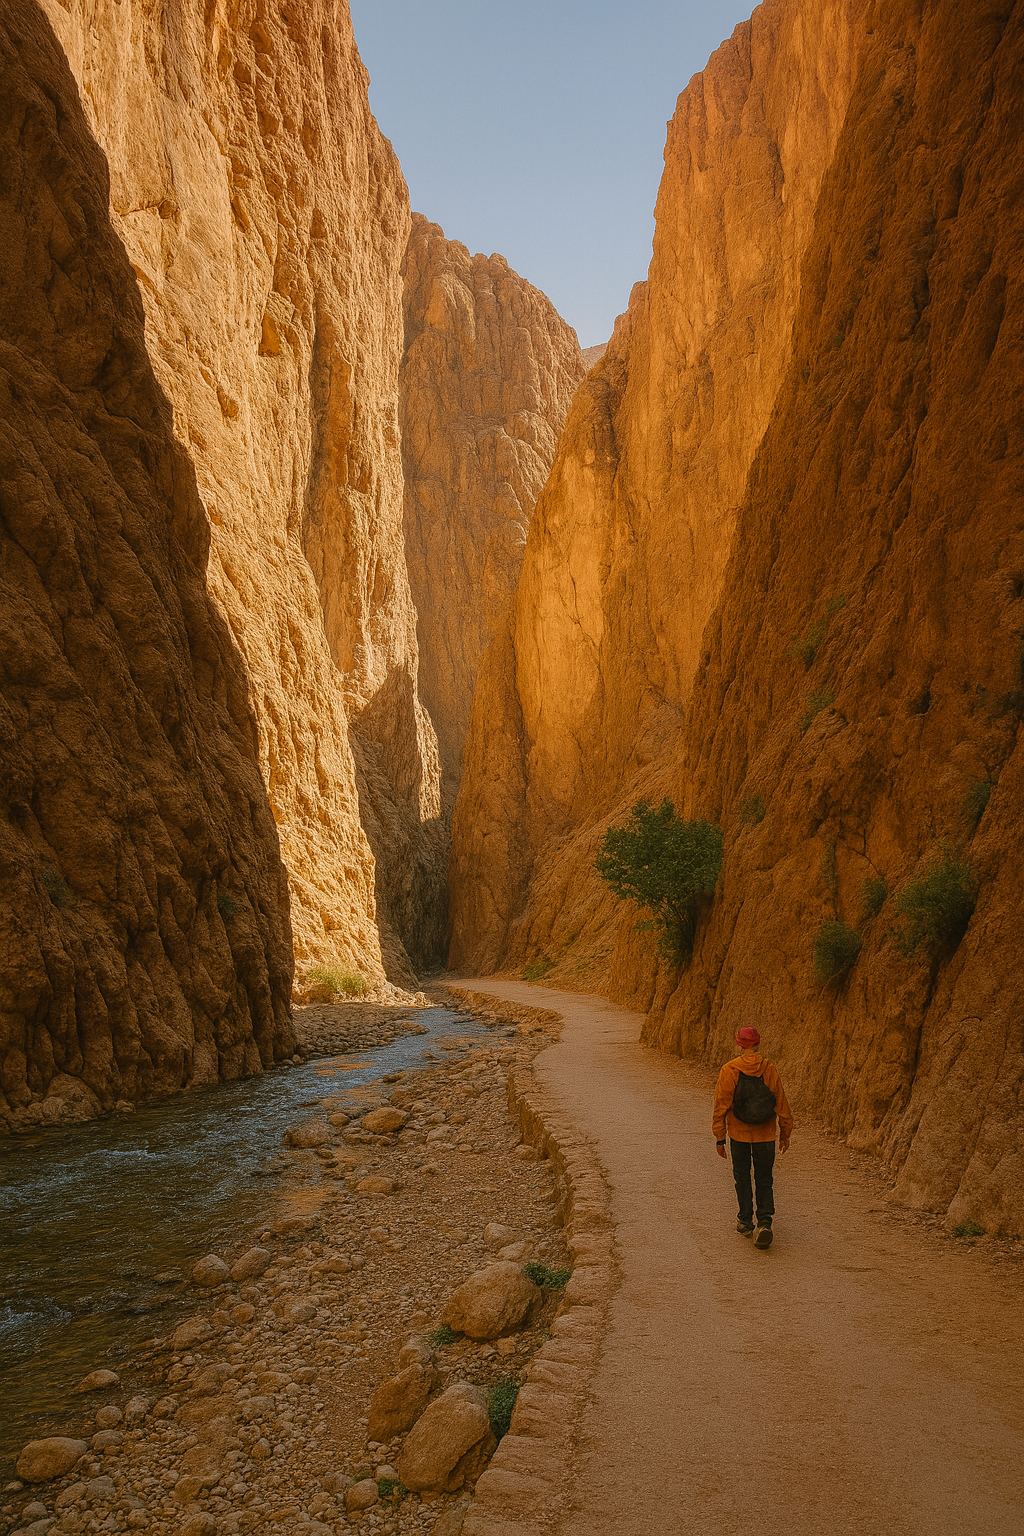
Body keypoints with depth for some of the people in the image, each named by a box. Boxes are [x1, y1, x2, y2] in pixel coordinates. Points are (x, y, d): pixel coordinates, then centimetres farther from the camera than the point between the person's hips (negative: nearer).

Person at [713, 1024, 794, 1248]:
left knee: (742, 1176, 17)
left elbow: (721, 1106, -9)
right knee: (764, 1180, 11)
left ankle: (745, 1221, 23)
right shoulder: (769, 1070, -6)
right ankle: (764, 1222, -6)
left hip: (739, 1134, -1)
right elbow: (782, 1104, 1)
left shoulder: (729, 1071, -11)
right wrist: (785, 1133, 13)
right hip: (765, 1135, 1)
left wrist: (719, 1137, -1)